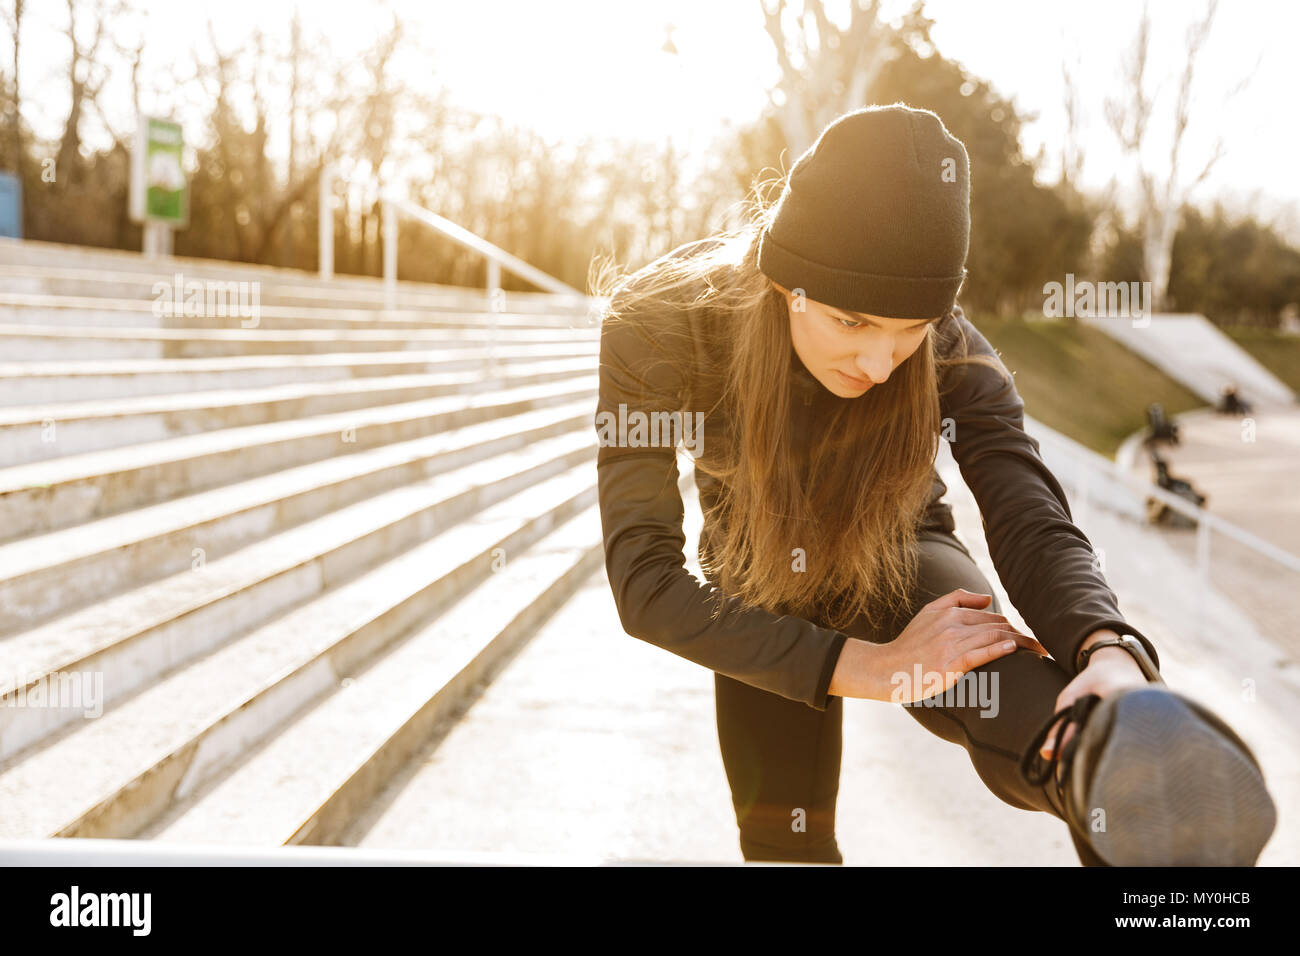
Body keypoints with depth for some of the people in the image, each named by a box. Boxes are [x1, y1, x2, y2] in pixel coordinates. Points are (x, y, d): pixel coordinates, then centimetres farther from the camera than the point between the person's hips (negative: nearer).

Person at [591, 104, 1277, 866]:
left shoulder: (950, 356, -29)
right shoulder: (658, 330, -33)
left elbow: (1034, 526, -35)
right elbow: (646, 582, -35)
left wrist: (1110, 652, -59)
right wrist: (870, 665, -43)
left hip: (896, 560, -1)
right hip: (761, 595, 2)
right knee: (784, 839, 9)